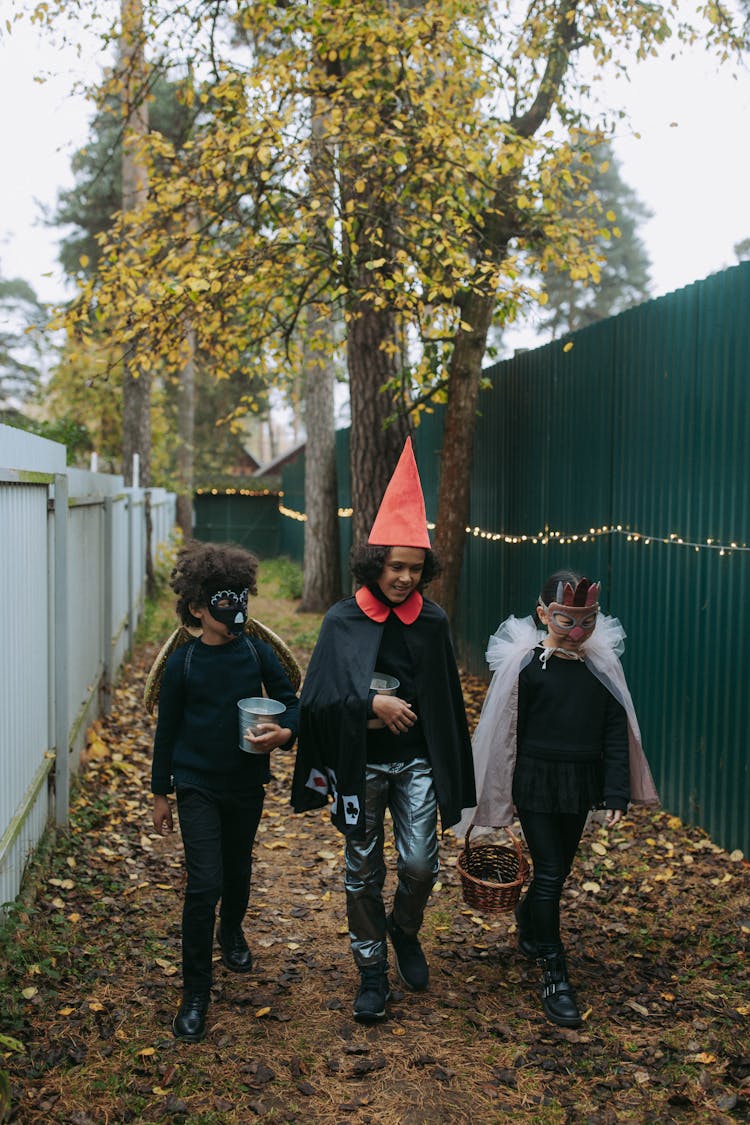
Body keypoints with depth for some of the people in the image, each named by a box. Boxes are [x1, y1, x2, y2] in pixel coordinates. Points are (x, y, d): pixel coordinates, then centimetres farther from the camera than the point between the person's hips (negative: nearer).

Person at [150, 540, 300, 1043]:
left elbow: (293, 702, 1)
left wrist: (285, 733, -22)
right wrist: (160, 791, 5)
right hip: (198, 787, -2)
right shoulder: (182, 662, -7)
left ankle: (232, 932, 52)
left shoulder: (258, 653, -5)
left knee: (238, 869, 20)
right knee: (204, 883, -10)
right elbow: (167, 729, 1)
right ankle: (195, 994, 3)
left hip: (247, 784, 2)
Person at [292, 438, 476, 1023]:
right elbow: (317, 696, -9)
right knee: (363, 873, 8)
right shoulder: (343, 621, -7)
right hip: (360, 765, -1)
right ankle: (372, 971, 25)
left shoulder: (432, 621, -1)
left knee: (420, 865, -3)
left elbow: (447, 700, 6)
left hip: (416, 761, 1)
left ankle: (404, 932, 30)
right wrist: (372, 703, -21)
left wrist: (453, 771, 7)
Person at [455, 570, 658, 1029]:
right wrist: (503, 796, -2)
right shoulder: (525, 664, -12)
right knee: (550, 874, -2)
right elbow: (507, 732, -6)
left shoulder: (603, 665, -2)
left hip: (580, 784, 4)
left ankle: (529, 923, 47)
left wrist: (616, 793, -4)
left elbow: (617, 732, 1)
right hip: (537, 782, -4)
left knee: (560, 868, 18)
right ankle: (555, 977, 10)